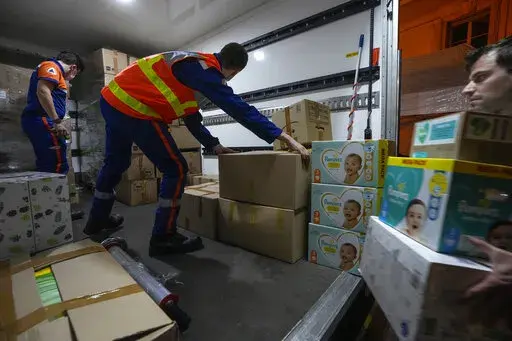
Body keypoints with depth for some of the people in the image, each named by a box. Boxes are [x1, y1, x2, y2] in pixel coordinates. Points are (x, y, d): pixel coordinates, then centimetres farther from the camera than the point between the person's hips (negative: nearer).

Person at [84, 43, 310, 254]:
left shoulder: (192, 66, 16)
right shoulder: (204, 70, -14)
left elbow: (192, 118, 17)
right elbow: (239, 109, -23)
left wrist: (214, 146, 15)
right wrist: (284, 138, -22)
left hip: (112, 100, 10)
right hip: (132, 109, -10)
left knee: (115, 164, 25)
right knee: (176, 170, -4)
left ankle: (96, 221, 47)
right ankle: (163, 239, 6)